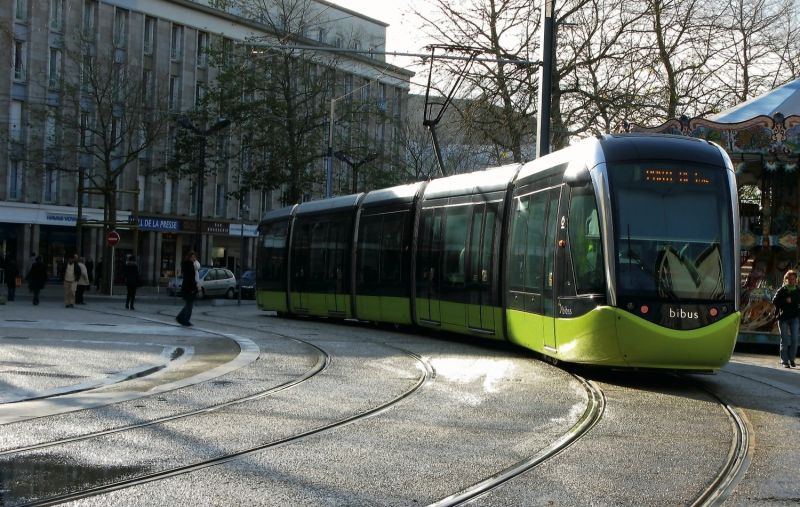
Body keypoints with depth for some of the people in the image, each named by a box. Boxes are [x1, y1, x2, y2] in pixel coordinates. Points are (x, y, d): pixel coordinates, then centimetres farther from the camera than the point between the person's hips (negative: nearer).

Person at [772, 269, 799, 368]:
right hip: (783, 317, -1)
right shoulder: (781, 290, 2)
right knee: (785, 340, 1)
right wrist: (785, 301, -16)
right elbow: (774, 301, -6)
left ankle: (791, 359, 10)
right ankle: (784, 361, 5)